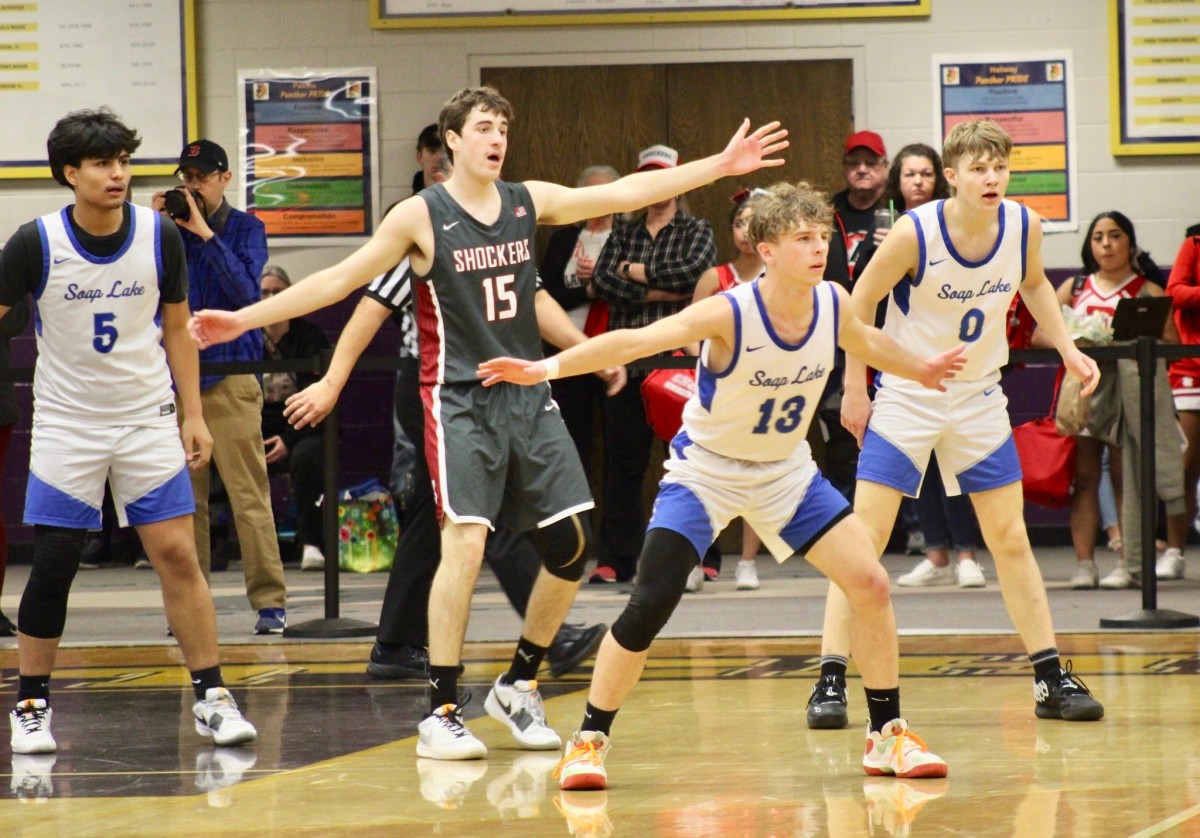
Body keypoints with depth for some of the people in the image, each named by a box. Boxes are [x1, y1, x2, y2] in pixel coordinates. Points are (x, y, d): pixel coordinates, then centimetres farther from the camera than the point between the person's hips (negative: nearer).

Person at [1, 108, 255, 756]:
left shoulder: (159, 236, -4)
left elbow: (176, 328, 7)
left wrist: (194, 415, 5)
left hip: (149, 420, 1)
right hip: (65, 426, -1)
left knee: (178, 556, -4)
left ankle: (211, 699, 2)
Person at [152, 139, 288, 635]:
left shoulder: (245, 228, 3)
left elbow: (245, 290, -12)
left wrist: (204, 232, -15)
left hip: (231, 378, -3)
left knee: (249, 494, -8)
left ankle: (270, 601, -9)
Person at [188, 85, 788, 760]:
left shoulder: (530, 201, 7)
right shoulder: (421, 216, -5)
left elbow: (626, 194, 7)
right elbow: (341, 280, -4)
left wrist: (720, 166, 3)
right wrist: (245, 319, -9)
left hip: (529, 394, 5)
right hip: (460, 397, -5)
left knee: (572, 542, 0)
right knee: (466, 540, -18)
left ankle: (518, 685, 19)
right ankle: (441, 714, -12)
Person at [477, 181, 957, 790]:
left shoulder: (832, 305, -12)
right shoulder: (730, 315, -29)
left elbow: (868, 342, 13)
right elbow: (634, 341, -36)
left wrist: (920, 371, 31)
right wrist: (547, 368, -47)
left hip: (786, 469, 5)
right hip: (705, 471, -5)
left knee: (870, 584, -5)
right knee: (649, 607, -16)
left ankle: (887, 735, 10)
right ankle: (590, 740, 0)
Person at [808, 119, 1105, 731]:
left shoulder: (1024, 227, -9)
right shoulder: (914, 233, -21)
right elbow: (860, 303, -8)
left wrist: (1068, 350, 4)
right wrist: (855, 388, -7)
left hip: (980, 399, 4)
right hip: (906, 397, -4)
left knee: (1011, 541, 6)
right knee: (864, 538, -10)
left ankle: (1051, 679, 13)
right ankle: (830, 681, -6)